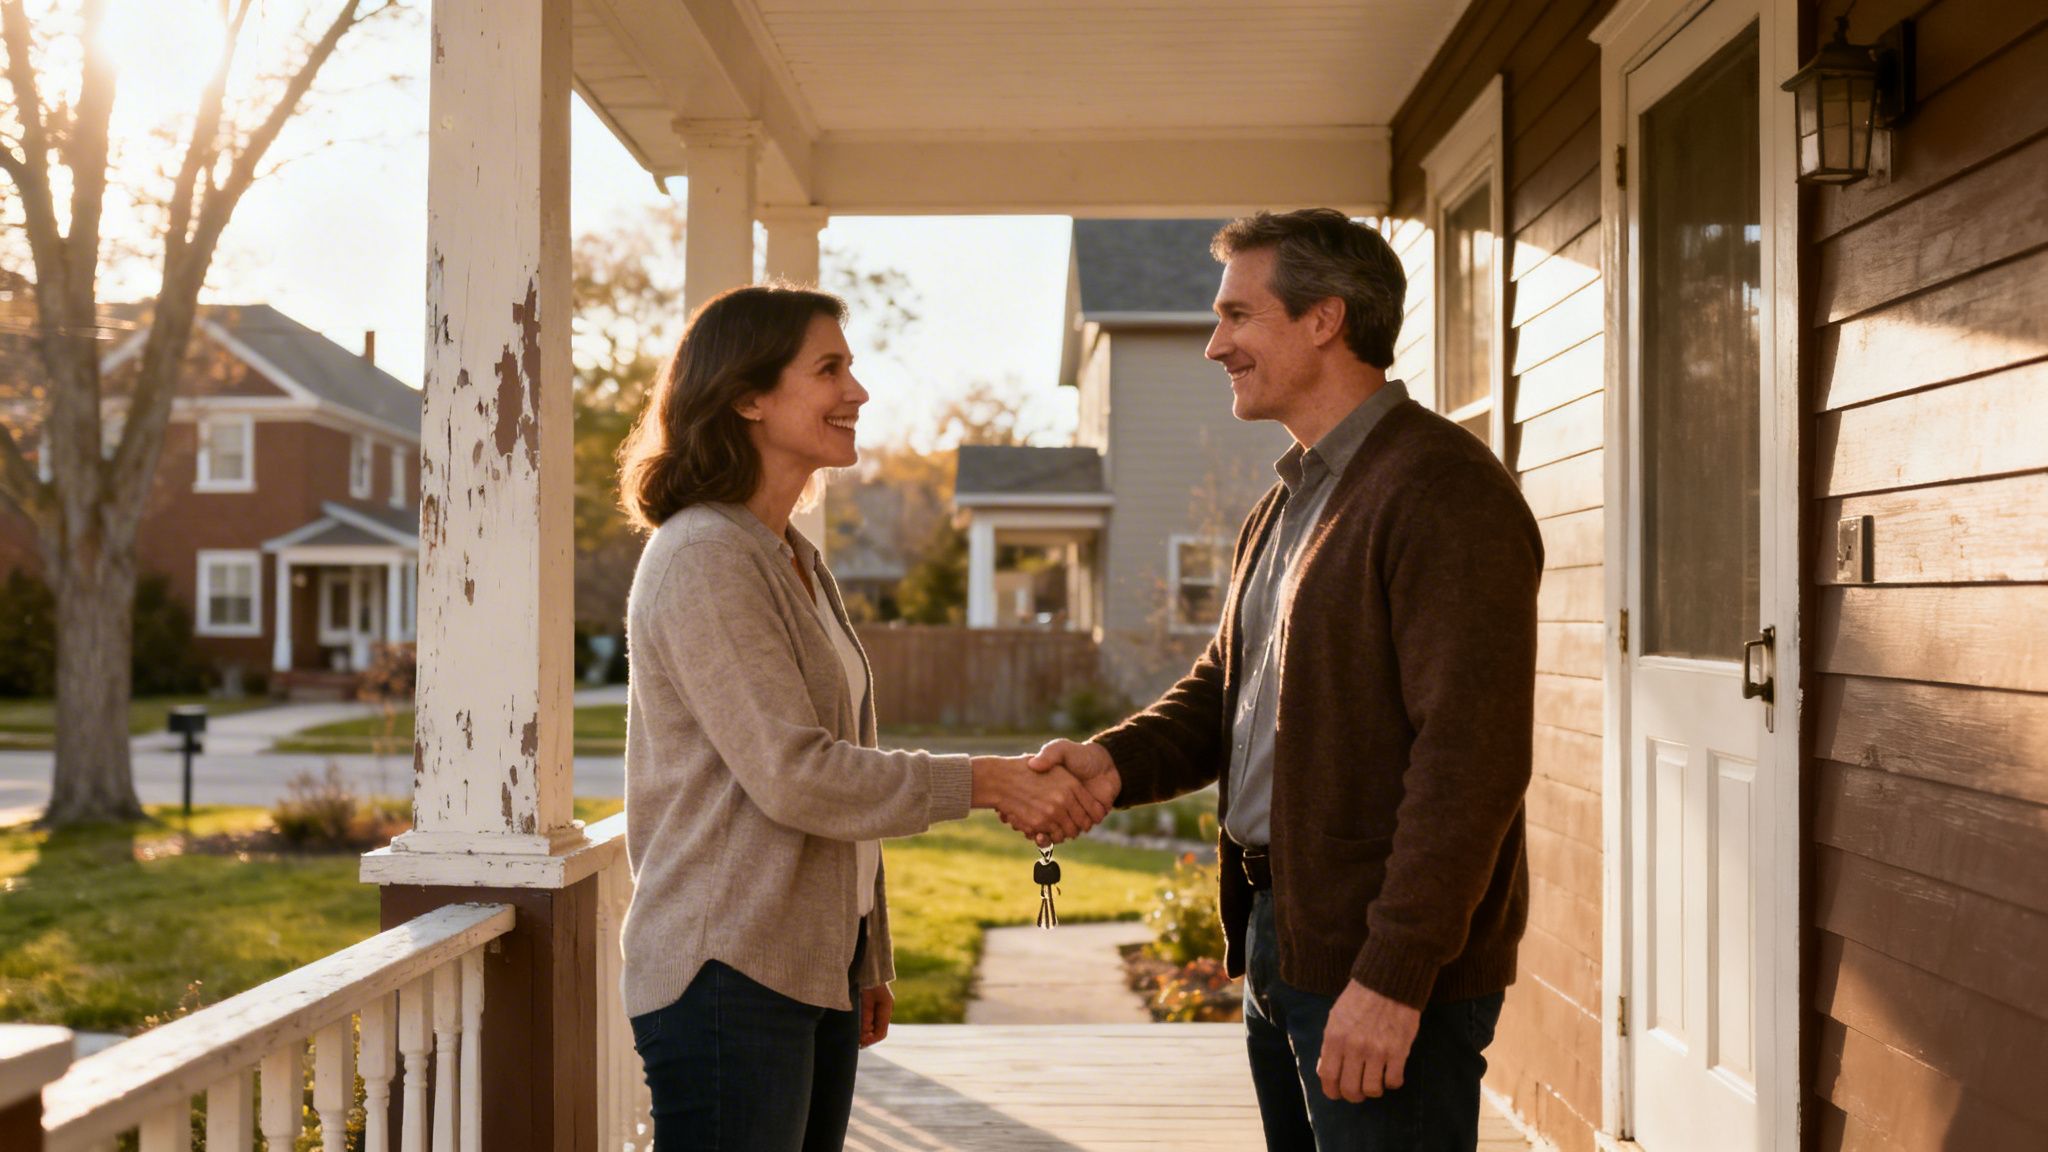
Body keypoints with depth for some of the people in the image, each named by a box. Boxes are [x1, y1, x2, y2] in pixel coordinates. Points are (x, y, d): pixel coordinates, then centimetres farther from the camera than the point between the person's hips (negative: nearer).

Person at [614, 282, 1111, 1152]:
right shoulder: (703, 559, -14)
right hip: (728, 977, -9)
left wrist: (864, 963, 19)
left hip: (817, 969, 9)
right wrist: (985, 783, -18)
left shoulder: (794, 559, 15)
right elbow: (791, 774, -20)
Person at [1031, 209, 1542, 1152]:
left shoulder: (1446, 490, -15)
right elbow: (1223, 685, 18)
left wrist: (1393, 976, -23)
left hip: (1388, 967, -9)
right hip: (1279, 939, 9)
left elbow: (1470, 756, -21)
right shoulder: (1289, 500, 16)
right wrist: (1118, 761, -2)